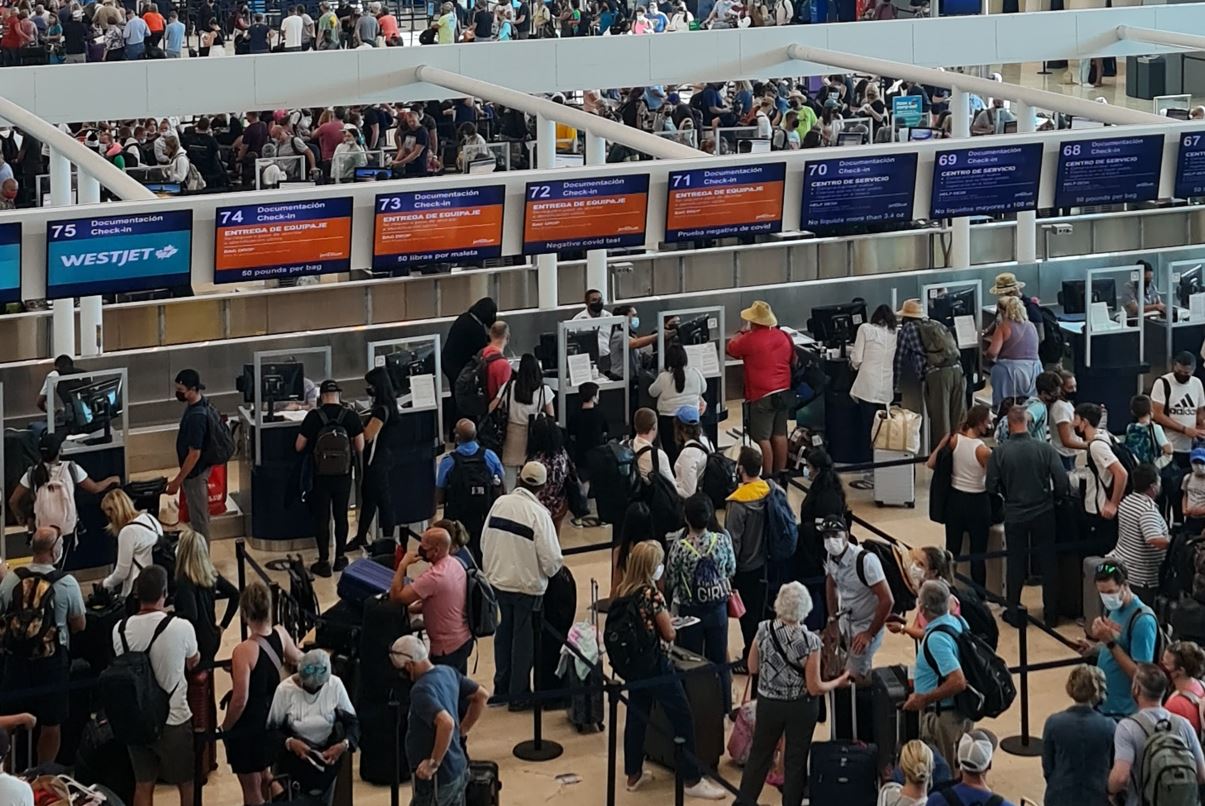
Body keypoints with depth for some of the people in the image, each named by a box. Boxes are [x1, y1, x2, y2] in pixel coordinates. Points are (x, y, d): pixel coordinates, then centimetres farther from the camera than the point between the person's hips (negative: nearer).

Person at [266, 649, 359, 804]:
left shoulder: (335, 685, -12)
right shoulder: (284, 689, -16)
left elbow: (352, 721, -5)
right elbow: (271, 729, -10)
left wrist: (345, 744, -23)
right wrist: (289, 742, -29)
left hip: (326, 757, 1)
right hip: (295, 758, -1)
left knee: (322, 801, 8)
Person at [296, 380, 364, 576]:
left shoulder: (314, 416, -10)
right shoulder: (351, 416, -6)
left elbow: (299, 447, -5)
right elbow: (360, 447, -4)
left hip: (320, 476, -2)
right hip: (343, 476, 2)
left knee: (321, 518, 6)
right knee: (341, 516, 15)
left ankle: (323, 562, 8)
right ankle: (340, 558, 24)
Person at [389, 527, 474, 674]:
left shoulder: (434, 576, -28)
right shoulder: (455, 564, 2)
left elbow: (396, 596, -26)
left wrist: (403, 564, -18)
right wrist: (416, 607, 8)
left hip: (447, 648, -9)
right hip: (464, 639, 9)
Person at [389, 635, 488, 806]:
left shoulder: (421, 690, -23)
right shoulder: (447, 673, 4)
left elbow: (446, 723, -37)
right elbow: (481, 695, 16)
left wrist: (434, 763, -27)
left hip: (437, 778, -9)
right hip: (458, 770, 9)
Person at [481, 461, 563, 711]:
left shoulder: (500, 503, -5)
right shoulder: (539, 513, -20)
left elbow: (485, 541, 3)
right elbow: (551, 558, -20)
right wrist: (550, 571, 2)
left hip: (498, 580, 5)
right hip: (527, 585, -5)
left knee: (504, 633, 21)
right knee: (523, 639, 9)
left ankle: (501, 688, 32)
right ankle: (518, 696, 19)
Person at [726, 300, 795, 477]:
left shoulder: (750, 339, -14)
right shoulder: (784, 337, 5)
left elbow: (731, 349, 3)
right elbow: (793, 361, 17)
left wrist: (742, 331, 16)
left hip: (762, 396, -7)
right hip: (784, 392, 7)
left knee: (762, 438, -2)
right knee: (780, 435, 14)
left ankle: (768, 476, -2)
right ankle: (780, 473, 21)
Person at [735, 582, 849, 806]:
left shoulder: (764, 630, -16)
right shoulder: (809, 641, -24)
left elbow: (752, 668, -2)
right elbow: (815, 688, -17)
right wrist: (838, 682, 0)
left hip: (769, 703, 3)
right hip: (801, 707, -3)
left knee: (760, 752, 20)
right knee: (796, 758, 15)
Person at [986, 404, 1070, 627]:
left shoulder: (999, 453, -13)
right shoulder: (1045, 449, -14)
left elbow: (991, 488, -8)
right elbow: (1062, 483, -14)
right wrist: (1054, 498, 6)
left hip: (1014, 516, 0)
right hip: (1043, 514, 0)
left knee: (1016, 563, 12)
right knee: (1048, 562, 13)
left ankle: (1014, 612, 18)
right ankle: (1051, 612, 19)